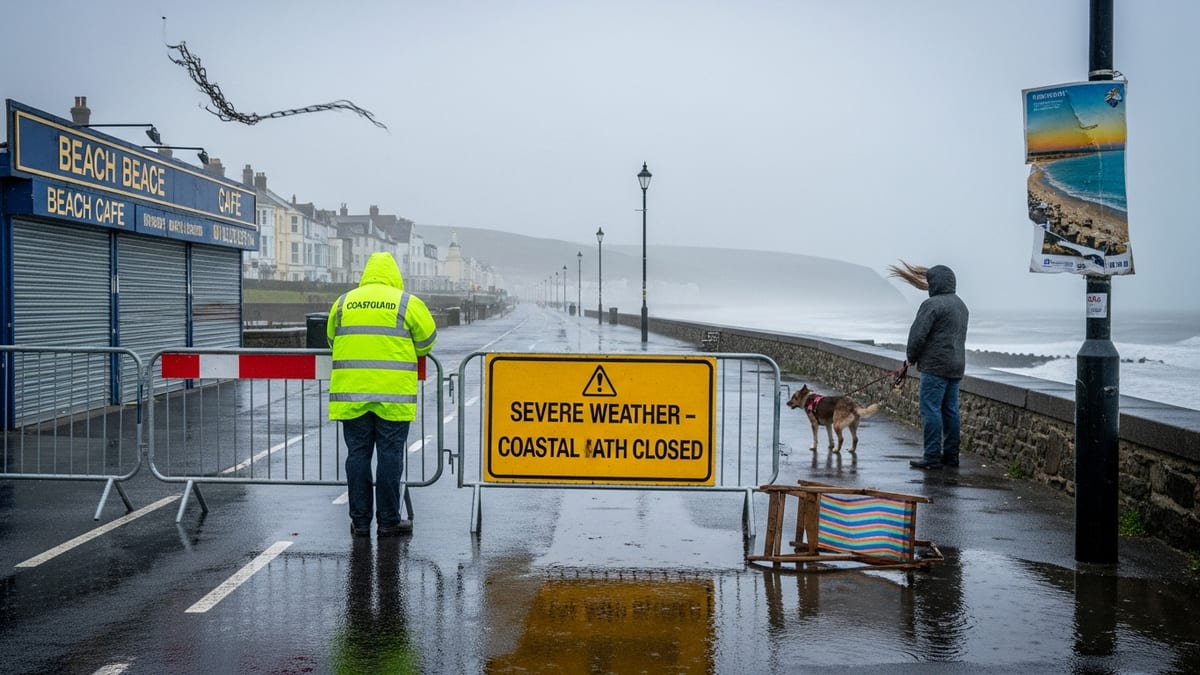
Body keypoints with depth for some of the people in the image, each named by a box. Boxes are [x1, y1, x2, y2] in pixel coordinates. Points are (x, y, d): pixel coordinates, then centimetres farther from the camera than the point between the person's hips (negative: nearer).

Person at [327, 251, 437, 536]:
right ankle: (388, 521, 8)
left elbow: (332, 340, 18)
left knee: (357, 454, 8)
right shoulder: (408, 303, 1)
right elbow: (426, 341, 6)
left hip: (352, 392, 3)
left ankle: (360, 521, 13)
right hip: (393, 395, -3)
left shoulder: (343, 302, 9)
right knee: (390, 455, 3)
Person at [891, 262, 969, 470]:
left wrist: (911, 357, 1)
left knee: (931, 410, -6)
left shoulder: (932, 304, -12)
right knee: (950, 410, 12)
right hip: (956, 366, 9)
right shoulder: (961, 305, 18)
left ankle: (932, 456, -7)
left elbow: (918, 334, -16)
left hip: (936, 366, -9)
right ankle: (950, 455, 16)